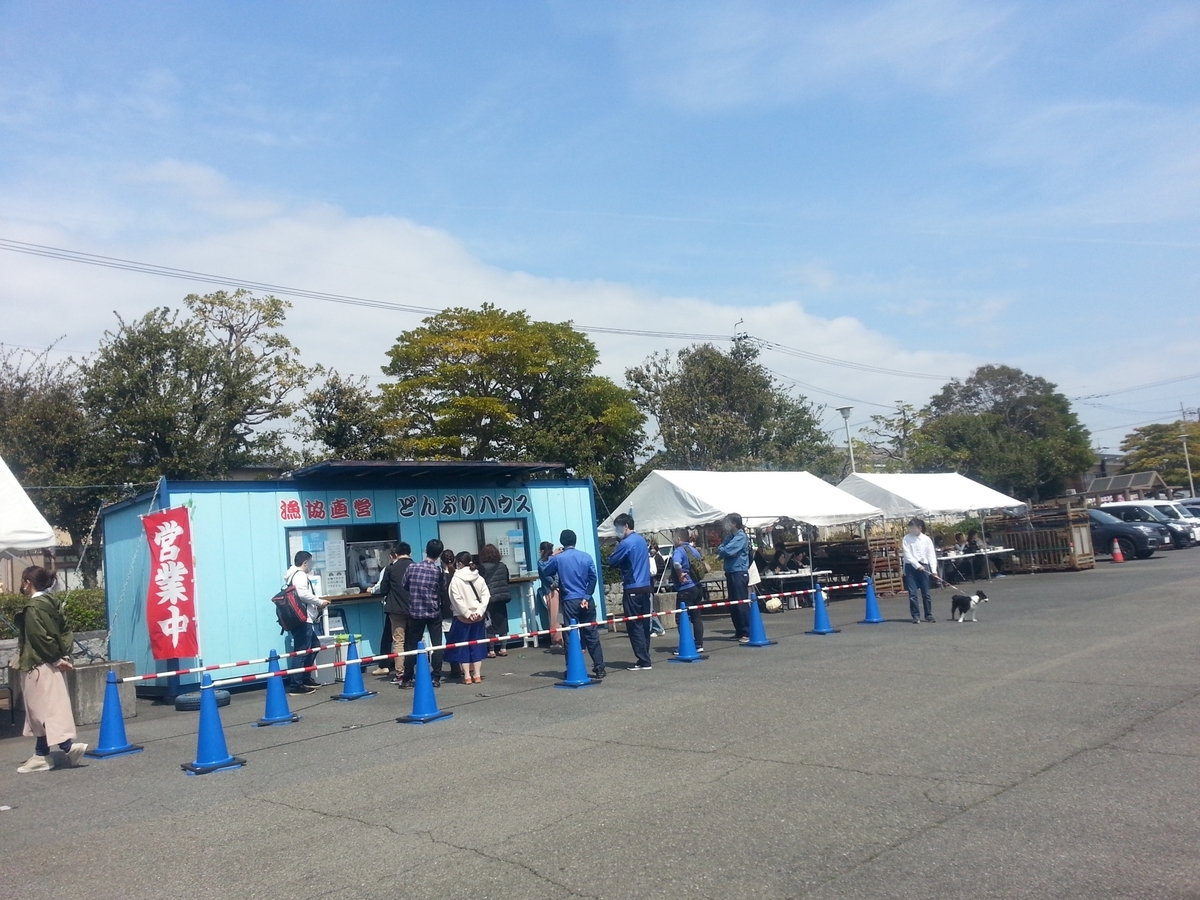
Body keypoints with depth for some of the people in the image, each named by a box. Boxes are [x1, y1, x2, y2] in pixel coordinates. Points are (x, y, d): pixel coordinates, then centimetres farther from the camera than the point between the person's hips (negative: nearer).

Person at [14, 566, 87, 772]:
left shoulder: (33, 607, -16)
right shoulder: (50, 602, 11)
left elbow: (42, 637, -20)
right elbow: (65, 631, 10)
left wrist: (57, 659, -12)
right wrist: (64, 656, 5)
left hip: (39, 666, -9)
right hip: (48, 665, 9)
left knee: (44, 709, -6)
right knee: (42, 709, 13)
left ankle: (68, 745, -10)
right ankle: (41, 755, 20)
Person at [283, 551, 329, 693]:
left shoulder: (294, 575, 21)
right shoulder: (300, 575, -10)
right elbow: (304, 594, -24)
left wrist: (316, 604, 13)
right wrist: (320, 602, -12)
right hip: (302, 620, -11)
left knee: (315, 646, 19)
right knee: (303, 651, -8)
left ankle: (306, 678, 24)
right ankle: (296, 685, -7)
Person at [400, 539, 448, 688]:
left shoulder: (412, 567, -4)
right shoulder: (439, 571, -7)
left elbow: (404, 585, 8)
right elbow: (443, 589, 2)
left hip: (415, 612, 1)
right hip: (434, 613, -1)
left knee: (412, 646, 9)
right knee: (437, 645, 7)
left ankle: (407, 680, 11)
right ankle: (436, 678, 5)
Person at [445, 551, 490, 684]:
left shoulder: (456, 579, -10)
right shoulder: (479, 578, 2)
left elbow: (456, 599, -14)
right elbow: (486, 596, -4)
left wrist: (467, 613, -9)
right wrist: (478, 611, -9)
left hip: (462, 618, -4)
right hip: (478, 617, 4)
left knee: (462, 647, 5)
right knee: (477, 645, 10)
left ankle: (467, 676, 5)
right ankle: (477, 675, 12)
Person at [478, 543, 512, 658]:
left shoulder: (482, 567, -10)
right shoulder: (503, 566, 3)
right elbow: (507, 580, 12)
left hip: (490, 598, -4)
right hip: (502, 597, 4)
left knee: (490, 624, 2)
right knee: (502, 622, 11)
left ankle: (491, 650, 3)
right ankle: (503, 648, 13)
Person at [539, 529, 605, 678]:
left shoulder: (558, 558, -3)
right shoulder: (586, 557, 2)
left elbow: (543, 571, 11)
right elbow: (593, 578, -2)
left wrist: (551, 556, 20)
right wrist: (586, 596, 0)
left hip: (569, 601, -2)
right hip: (586, 600, 2)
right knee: (592, 634, 8)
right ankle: (599, 667, 9)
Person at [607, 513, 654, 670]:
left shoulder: (626, 543, -14)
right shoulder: (641, 540, 12)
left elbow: (612, 561, -8)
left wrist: (617, 546, 5)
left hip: (633, 590, -8)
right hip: (645, 587, 8)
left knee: (634, 626, -3)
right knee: (644, 624, 12)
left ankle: (644, 661, -4)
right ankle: (644, 657, 17)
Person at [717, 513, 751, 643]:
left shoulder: (741, 536, -12)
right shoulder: (730, 537, 15)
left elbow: (728, 550, -20)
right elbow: (721, 548, 12)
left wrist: (720, 552, 1)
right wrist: (721, 552, -11)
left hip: (739, 573, -9)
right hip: (730, 573, 9)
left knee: (741, 604, -8)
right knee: (733, 604, 12)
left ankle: (747, 633, -5)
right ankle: (739, 632, 20)